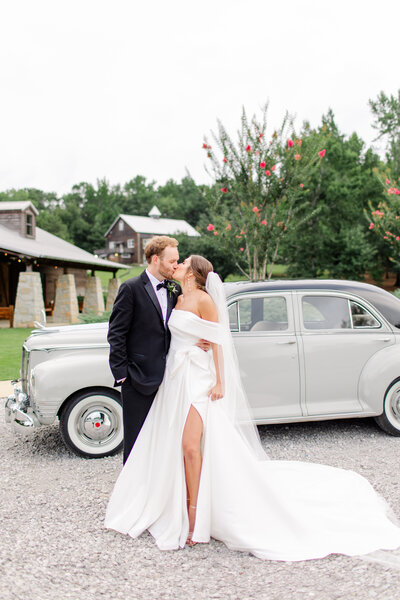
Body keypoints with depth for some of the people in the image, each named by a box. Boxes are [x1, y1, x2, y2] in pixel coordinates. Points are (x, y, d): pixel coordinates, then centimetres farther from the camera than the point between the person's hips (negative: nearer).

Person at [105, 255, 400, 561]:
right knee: (170, 445, 8)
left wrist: (219, 382, -14)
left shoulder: (204, 300, -9)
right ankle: (177, 506, 21)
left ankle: (194, 513, -1)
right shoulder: (179, 300, 14)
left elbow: (217, 342, -10)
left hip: (197, 379, -8)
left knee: (190, 445, -13)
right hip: (175, 376, 8)